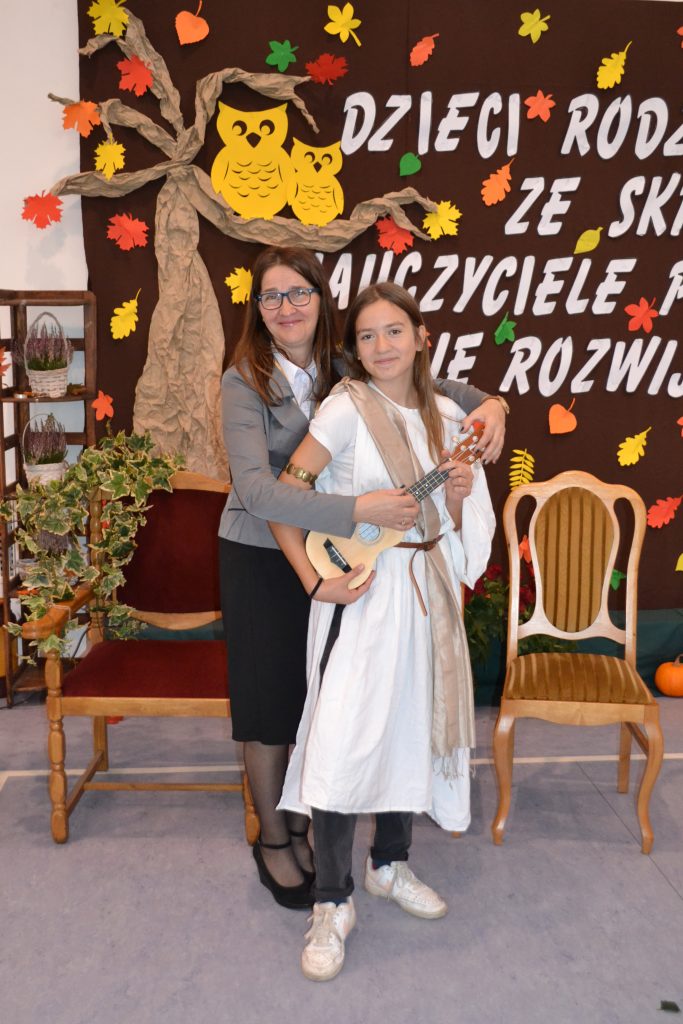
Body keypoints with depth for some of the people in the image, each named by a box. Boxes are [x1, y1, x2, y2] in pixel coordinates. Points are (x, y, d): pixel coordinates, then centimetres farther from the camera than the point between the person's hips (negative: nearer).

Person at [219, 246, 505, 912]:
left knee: (319, 695, 15)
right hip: (259, 560, -4)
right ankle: (272, 839, 31)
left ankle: (302, 823, 37)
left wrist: (486, 404, -14)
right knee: (268, 698, 9)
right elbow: (256, 490, -30)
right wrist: (359, 510, -37)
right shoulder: (244, 382, -17)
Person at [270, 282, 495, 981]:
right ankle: (332, 904, 9)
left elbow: (455, 523, 13)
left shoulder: (446, 415, 6)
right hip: (360, 590, -5)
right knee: (344, 742, -8)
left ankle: (389, 864, 36)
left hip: (426, 589, 6)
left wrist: (461, 494, -8)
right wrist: (314, 581, -16)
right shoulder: (348, 408, -11)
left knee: (412, 727, 14)